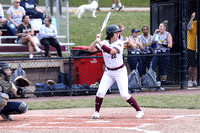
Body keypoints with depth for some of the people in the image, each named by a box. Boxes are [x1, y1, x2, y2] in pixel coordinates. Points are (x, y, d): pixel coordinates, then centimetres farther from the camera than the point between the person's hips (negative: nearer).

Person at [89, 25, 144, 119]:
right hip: (108, 72, 4)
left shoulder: (119, 43, -14)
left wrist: (99, 43, -30)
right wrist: (96, 41, -22)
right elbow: (91, 50, -8)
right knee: (100, 92, -9)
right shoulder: (104, 43, -2)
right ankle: (96, 112, 7)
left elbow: (110, 51, -32)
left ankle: (139, 111, 4)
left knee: (124, 94, -10)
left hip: (120, 72, -4)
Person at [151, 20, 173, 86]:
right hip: (158, 53, 5)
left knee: (163, 70, 0)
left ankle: (163, 83, 10)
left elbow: (170, 45, -10)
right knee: (151, 67, -10)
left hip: (165, 53, -5)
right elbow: (152, 42, 10)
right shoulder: (158, 34, 12)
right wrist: (155, 33, 4)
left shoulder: (168, 35, -4)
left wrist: (161, 44, -17)